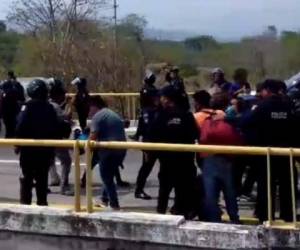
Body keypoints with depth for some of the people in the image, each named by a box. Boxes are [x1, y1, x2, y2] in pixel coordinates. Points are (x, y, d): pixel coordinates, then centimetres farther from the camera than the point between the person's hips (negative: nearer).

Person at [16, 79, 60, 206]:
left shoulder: (27, 107, -13)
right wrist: (52, 147, 12)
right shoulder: (49, 108, 2)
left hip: (29, 148, -4)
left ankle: (25, 201, 4)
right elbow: (56, 129, 5)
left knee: (27, 177, 5)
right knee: (42, 177, 12)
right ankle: (42, 201, 13)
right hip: (46, 149, 4)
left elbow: (20, 127, -16)